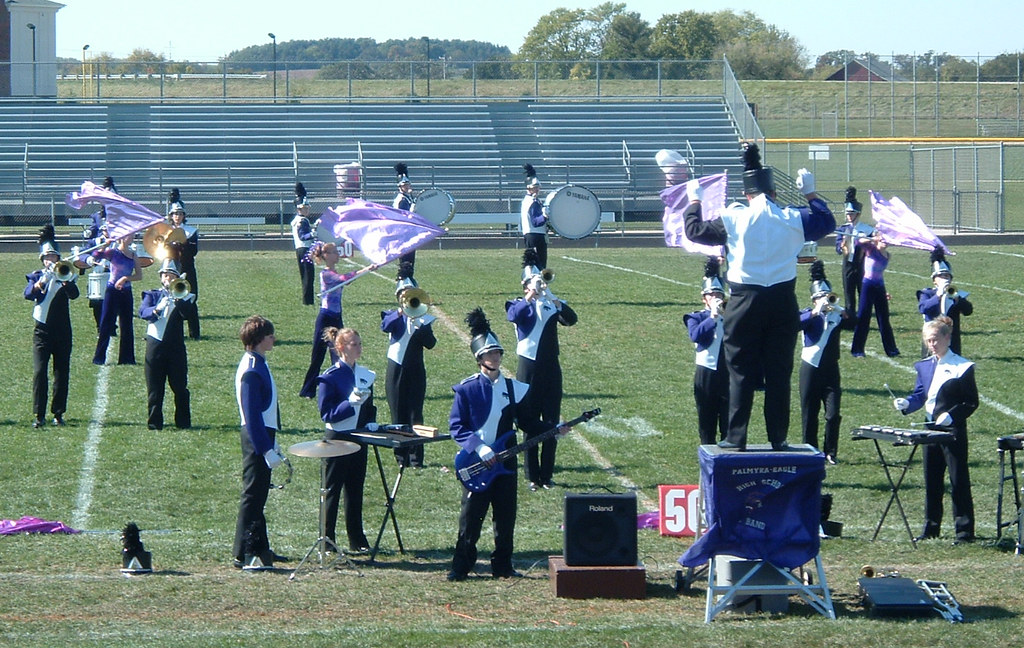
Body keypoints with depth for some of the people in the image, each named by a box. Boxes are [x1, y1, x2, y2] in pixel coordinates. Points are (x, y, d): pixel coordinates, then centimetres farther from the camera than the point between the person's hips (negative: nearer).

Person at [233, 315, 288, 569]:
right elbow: (252, 415, -23)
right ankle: (244, 554, -2)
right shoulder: (251, 370, -19)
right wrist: (266, 449, -24)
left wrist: (271, 443, 21)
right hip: (256, 438, -10)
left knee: (257, 495, 16)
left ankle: (259, 549, 24)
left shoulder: (258, 364, 12)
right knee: (253, 496, -6)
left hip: (262, 435, 10)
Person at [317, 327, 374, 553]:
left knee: (355, 490, 11)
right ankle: (327, 540, 9)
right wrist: (351, 402, -27)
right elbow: (326, 413, -16)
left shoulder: (366, 375, 8)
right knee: (333, 490, 2)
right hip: (337, 438, -6)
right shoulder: (330, 377, -12)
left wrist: (371, 422, -1)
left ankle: (357, 541, 17)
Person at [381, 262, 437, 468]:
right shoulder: (393, 316, 5)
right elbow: (385, 326, -20)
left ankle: (416, 458, 0)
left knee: (415, 414, -3)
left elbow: (431, 343, -6)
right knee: (398, 414, 2)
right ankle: (401, 457, 8)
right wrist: (401, 312, -31)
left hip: (416, 371, 0)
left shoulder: (423, 318, 7)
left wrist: (420, 327, -20)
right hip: (396, 371, 0)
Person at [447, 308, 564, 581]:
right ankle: (461, 566, 5)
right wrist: (478, 447, -18)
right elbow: (456, 426, -7)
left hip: (505, 463, 4)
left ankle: (502, 566, 15)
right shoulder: (467, 389, -4)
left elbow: (529, 422, 12)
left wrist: (553, 431, -3)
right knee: (471, 518, -3)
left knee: (505, 518, 6)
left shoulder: (514, 389, 8)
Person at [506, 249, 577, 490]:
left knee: (552, 424, 4)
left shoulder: (551, 305, 6)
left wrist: (552, 297, -27)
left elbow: (571, 319, -13)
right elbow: (513, 315, -24)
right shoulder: (520, 305, 0)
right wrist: (531, 296, -36)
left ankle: (547, 475, 12)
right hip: (529, 369, -2)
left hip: (551, 369, 2)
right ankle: (533, 477, 6)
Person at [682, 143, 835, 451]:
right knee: (779, 373, 7)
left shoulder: (734, 218, -7)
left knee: (741, 372, 4)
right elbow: (827, 222, 18)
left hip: (745, 301, -2)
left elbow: (695, 230, 3)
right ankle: (778, 439, 9)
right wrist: (810, 193, 30)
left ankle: (736, 438, 3)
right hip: (783, 302, 2)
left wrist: (694, 200, 19)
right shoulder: (792, 219, 0)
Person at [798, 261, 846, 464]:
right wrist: (816, 312, -30)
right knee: (809, 414, 4)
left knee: (833, 414, -7)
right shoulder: (807, 314, 1)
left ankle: (830, 452, 4)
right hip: (810, 369, -1)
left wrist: (841, 311, -26)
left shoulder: (836, 315, 6)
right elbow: (795, 324, -20)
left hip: (830, 370, 1)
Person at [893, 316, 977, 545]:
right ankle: (931, 527, 21)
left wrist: (952, 415, -21)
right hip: (930, 429, 7)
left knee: (959, 481, -4)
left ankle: (965, 530, -1)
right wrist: (906, 403, -6)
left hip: (953, 431, -7)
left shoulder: (962, 367, -8)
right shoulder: (925, 366, 11)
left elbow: (972, 402, -8)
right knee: (931, 481, 12)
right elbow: (919, 395, 14)